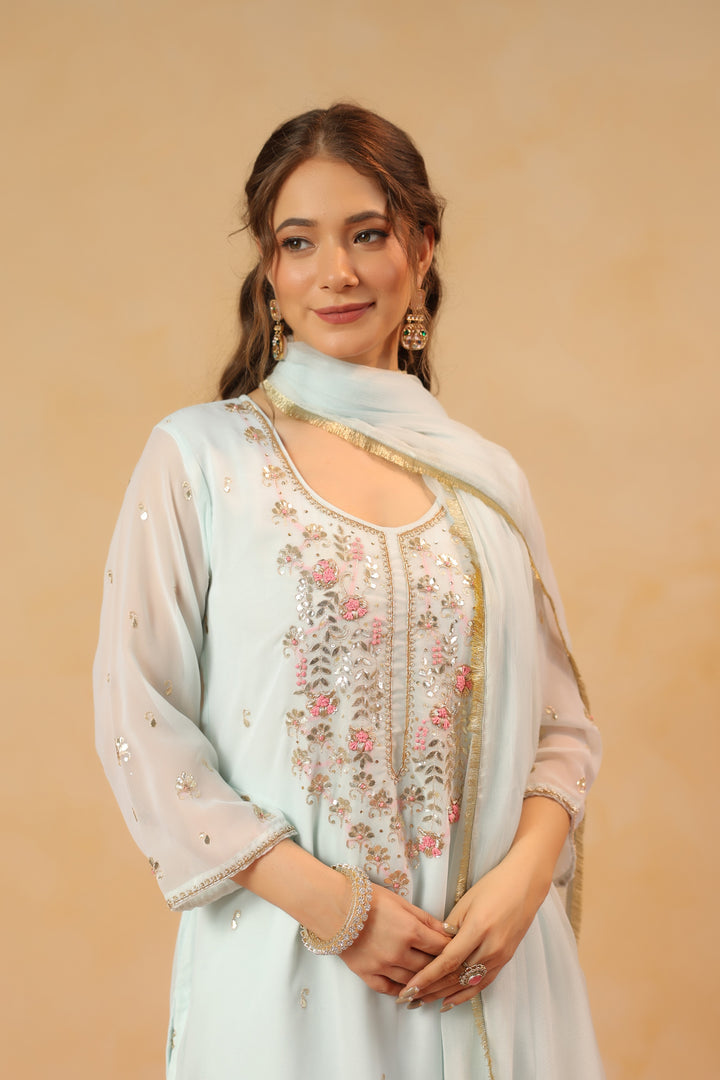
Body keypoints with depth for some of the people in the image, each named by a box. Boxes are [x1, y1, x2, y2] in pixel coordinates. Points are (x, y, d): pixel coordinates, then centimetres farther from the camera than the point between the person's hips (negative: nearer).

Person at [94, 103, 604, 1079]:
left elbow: (561, 721, 8)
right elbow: (140, 722, -7)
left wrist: (525, 871, -10)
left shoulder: (485, 475, 6)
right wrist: (323, 898, -14)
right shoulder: (198, 457, -3)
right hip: (285, 966, -3)